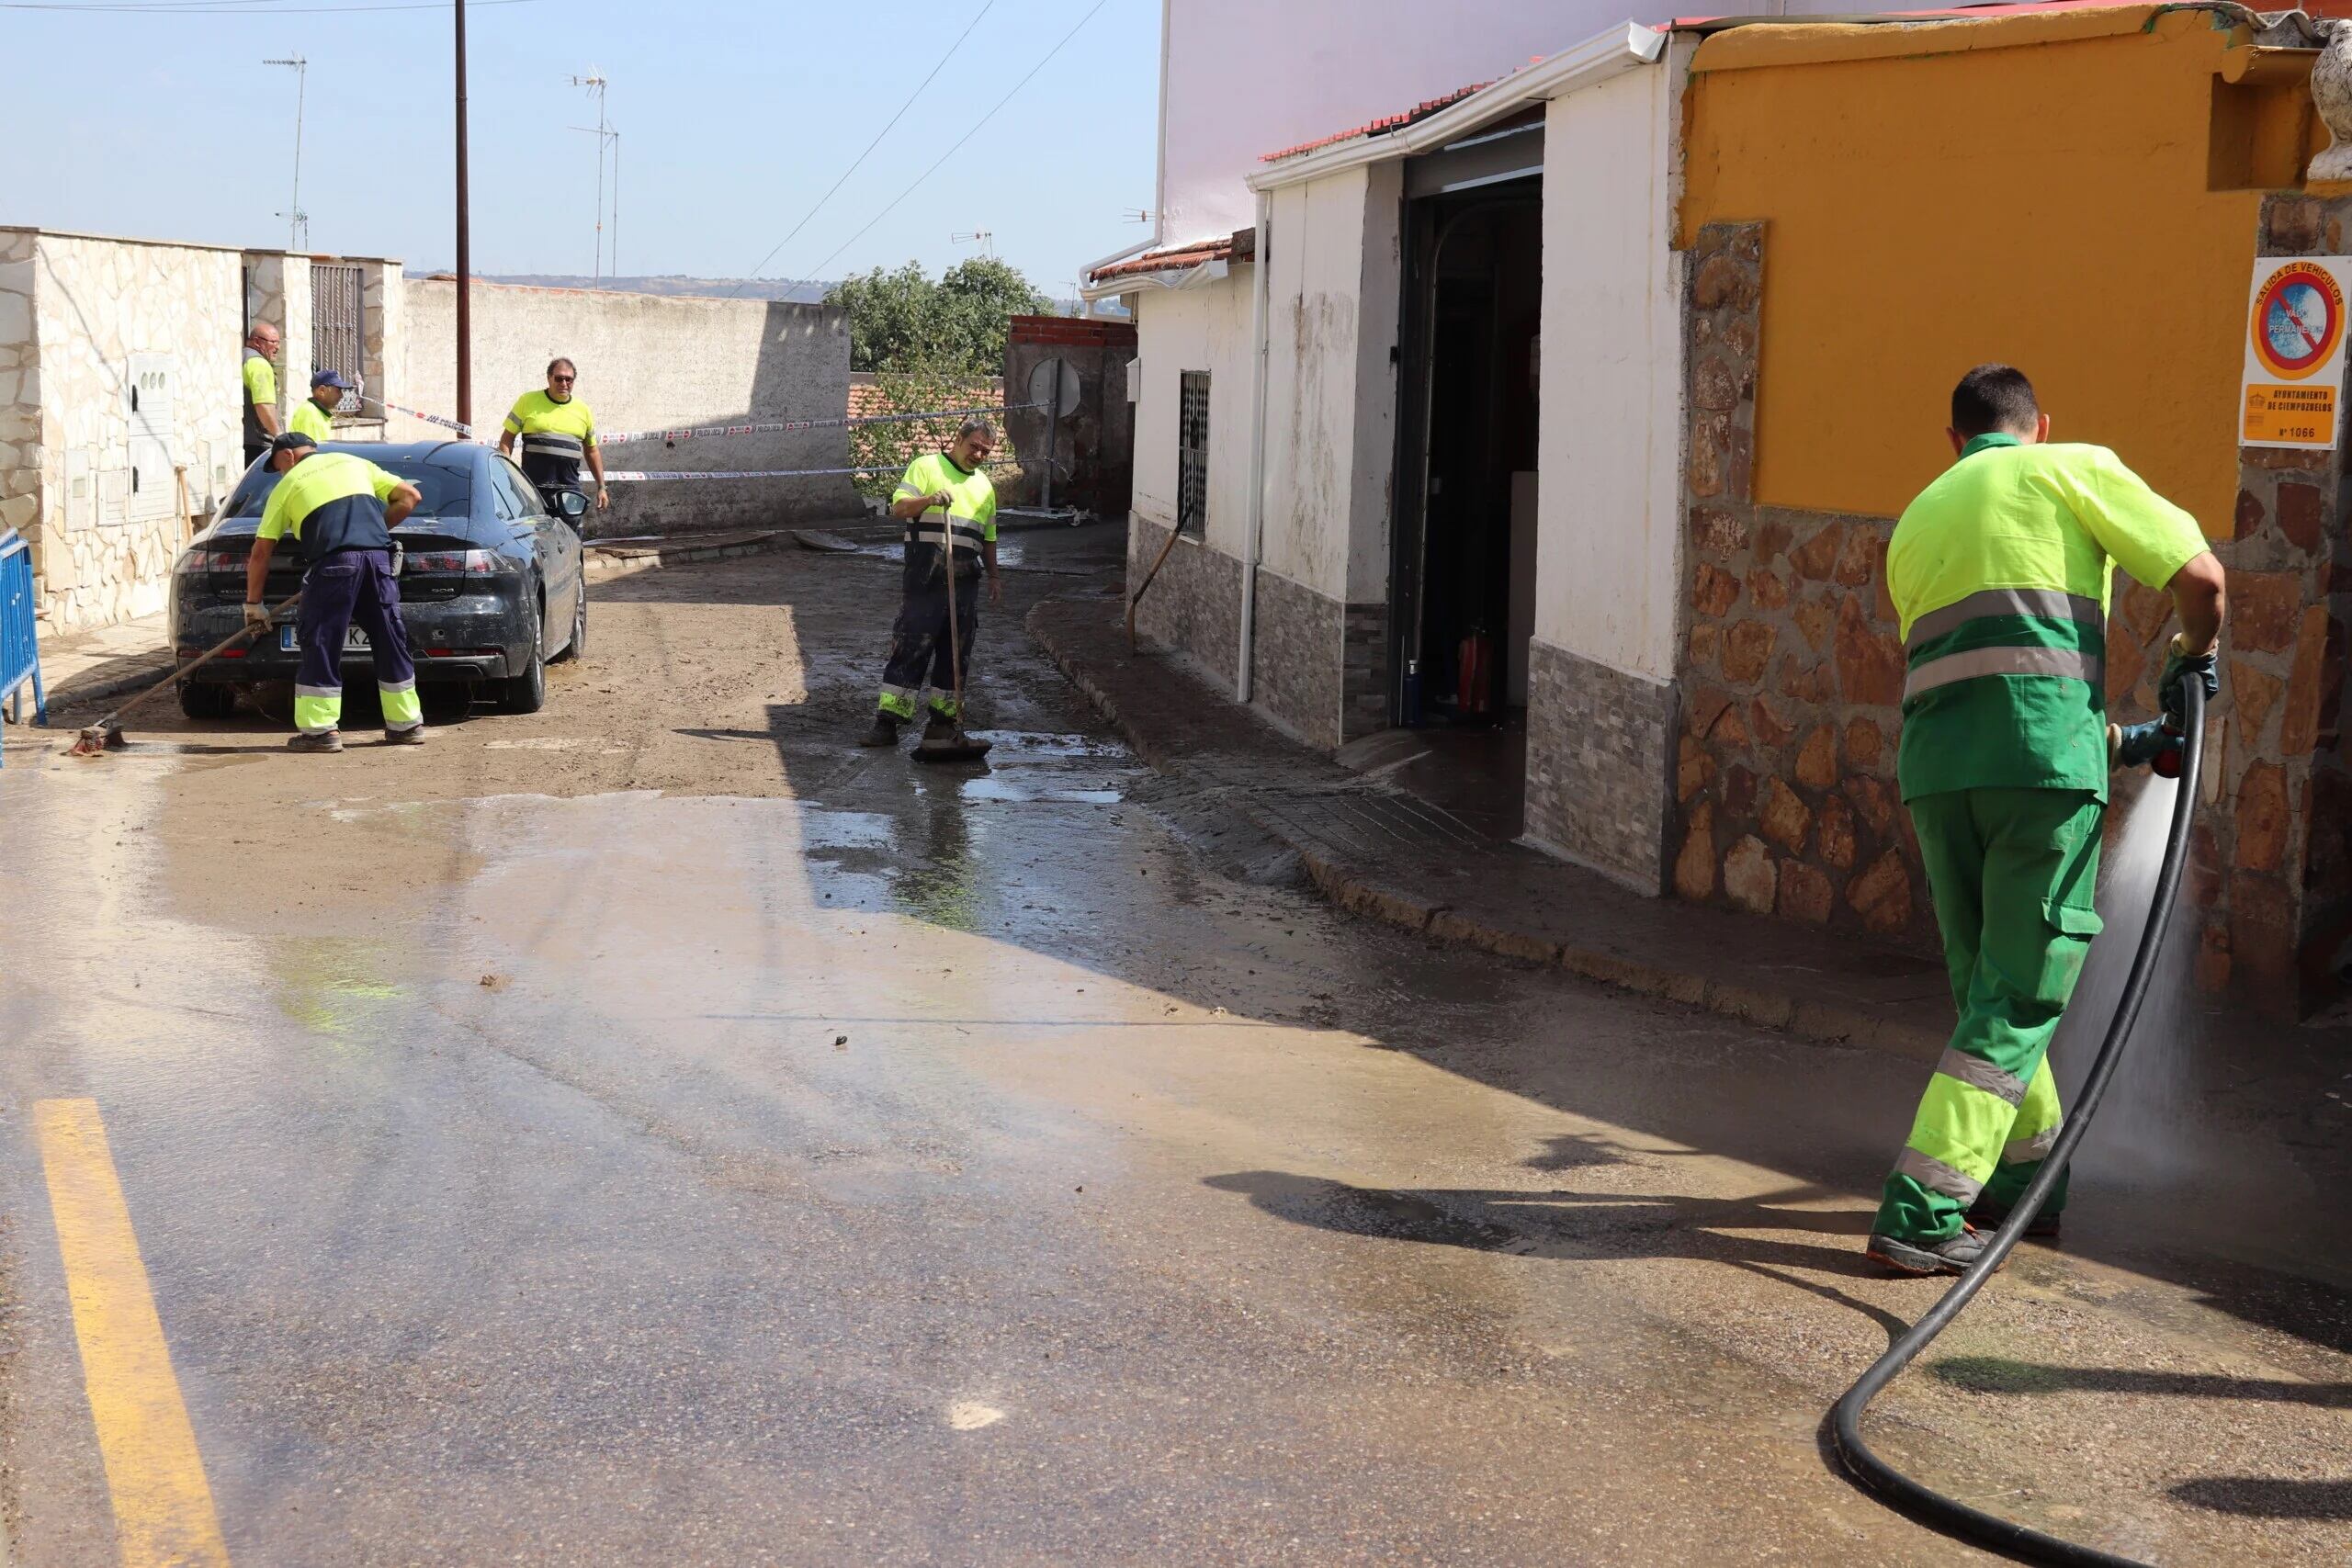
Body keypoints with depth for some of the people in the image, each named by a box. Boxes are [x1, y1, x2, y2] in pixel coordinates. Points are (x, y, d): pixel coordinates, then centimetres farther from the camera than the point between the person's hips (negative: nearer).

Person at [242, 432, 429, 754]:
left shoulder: (288, 484, 17)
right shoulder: (355, 463, 26)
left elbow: (261, 553, 17)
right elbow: (409, 496, 22)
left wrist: (253, 603, 24)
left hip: (334, 561, -4)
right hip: (378, 556, 4)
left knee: (321, 644, 3)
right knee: (390, 641, 13)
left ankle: (319, 730, 0)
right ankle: (406, 724, 18)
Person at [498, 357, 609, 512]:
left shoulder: (583, 410, 14)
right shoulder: (528, 402, 6)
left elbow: (592, 451, 22)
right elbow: (507, 438, 7)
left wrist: (601, 487, 18)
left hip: (570, 489, 3)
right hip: (532, 489, -3)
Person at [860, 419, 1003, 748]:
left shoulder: (984, 485, 21)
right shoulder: (926, 467, 3)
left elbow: (988, 538, 27)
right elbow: (899, 508, -7)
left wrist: (994, 576, 22)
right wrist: (930, 499, -24)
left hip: (965, 583, 6)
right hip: (924, 581, -6)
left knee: (955, 653, 6)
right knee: (909, 649, -8)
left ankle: (943, 720, 14)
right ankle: (887, 723, -9)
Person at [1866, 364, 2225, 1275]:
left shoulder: (1916, 520, 27)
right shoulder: (2072, 469, 10)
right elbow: (2199, 573, 1)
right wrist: (2194, 655, 22)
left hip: (1934, 763, 5)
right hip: (2044, 759, -5)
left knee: (1984, 982, 20)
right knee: (2021, 995, -2)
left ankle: (2023, 1174, 31)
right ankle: (1920, 1213, -7)